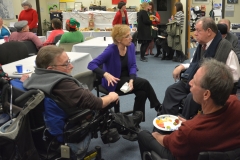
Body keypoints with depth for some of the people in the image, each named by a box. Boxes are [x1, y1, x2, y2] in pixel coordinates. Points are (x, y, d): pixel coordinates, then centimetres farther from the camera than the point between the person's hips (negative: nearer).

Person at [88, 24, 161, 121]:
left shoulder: (131, 46, -6)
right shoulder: (111, 50, -24)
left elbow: (133, 65, -4)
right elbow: (91, 64, -27)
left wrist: (131, 80, -23)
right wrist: (106, 74, -43)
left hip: (127, 78, 6)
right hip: (114, 82, -6)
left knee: (142, 93, -22)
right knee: (145, 83, -21)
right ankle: (158, 108, -2)